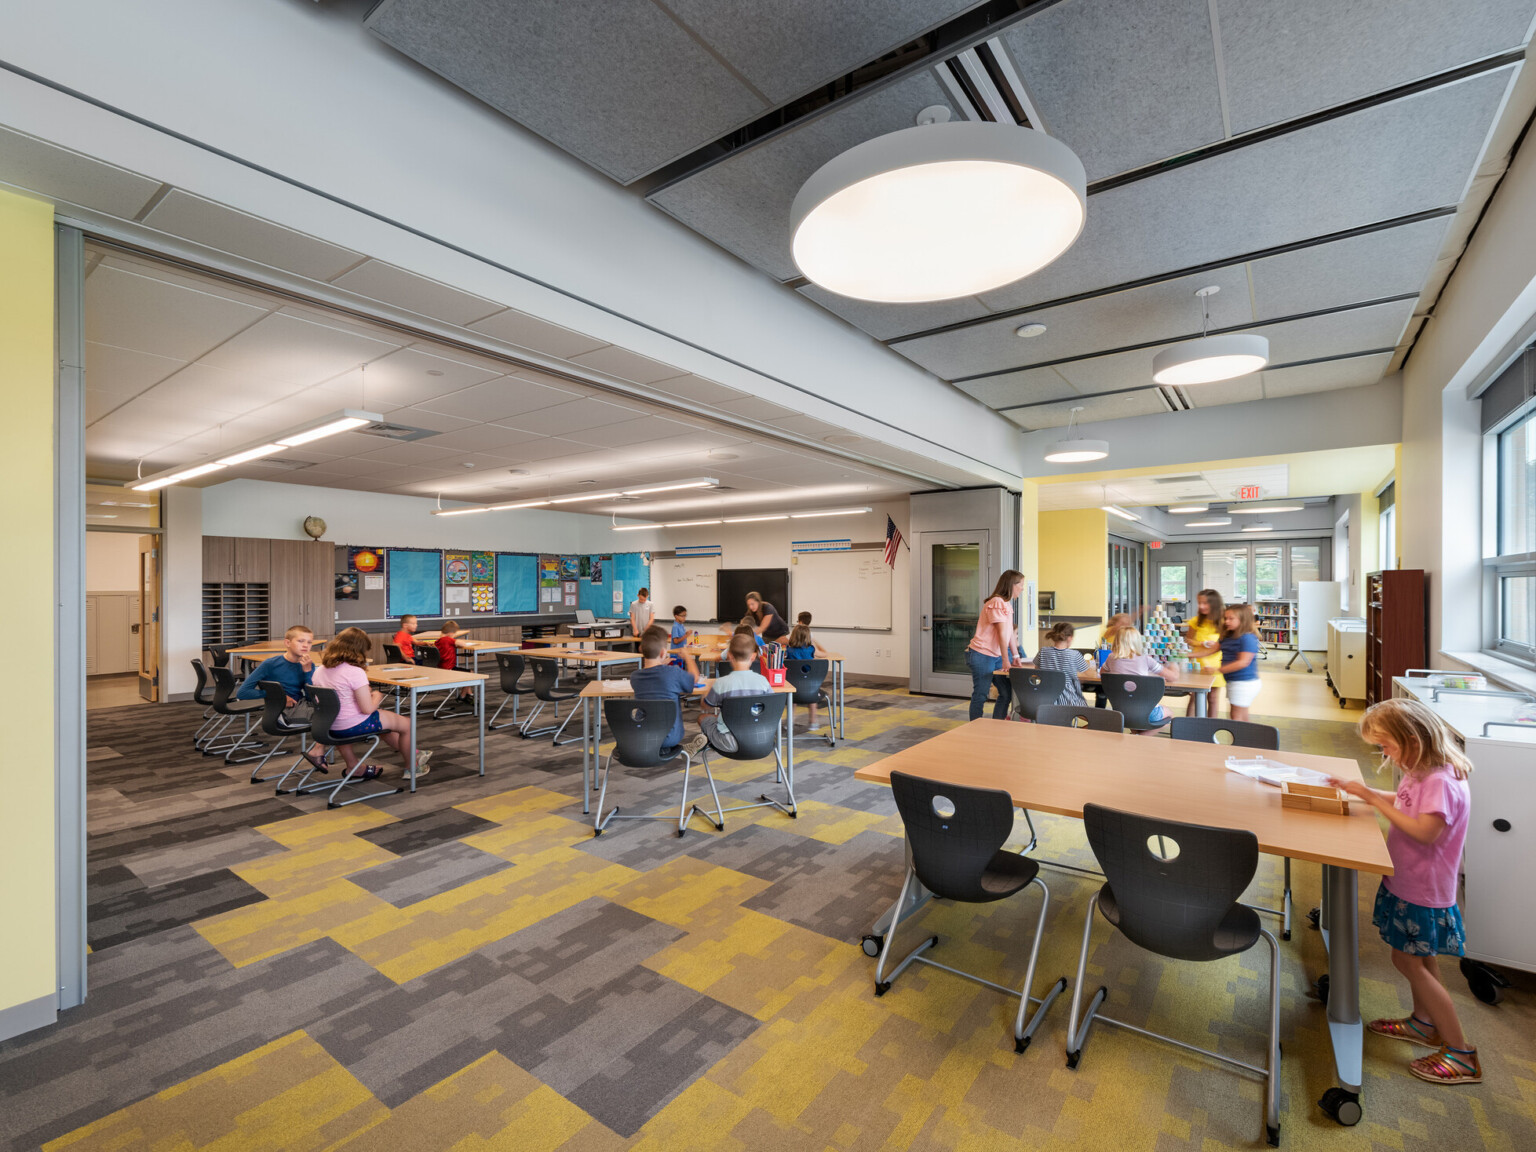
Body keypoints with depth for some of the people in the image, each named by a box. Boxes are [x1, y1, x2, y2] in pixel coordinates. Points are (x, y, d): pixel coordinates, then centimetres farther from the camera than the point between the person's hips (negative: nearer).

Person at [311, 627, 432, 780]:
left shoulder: (320, 670, 1)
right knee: (406, 724, 10)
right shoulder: (355, 672, -23)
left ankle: (412, 753, 40)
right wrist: (377, 697, -1)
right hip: (354, 726, -8)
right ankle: (411, 767, 28)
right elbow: (368, 709, -22)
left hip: (331, 727, 8)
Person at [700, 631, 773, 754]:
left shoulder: (721, 683, -17)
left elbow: (705, 705, 0)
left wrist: (710, 687, 20)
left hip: (730, 744, -3)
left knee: (702, 717, 21)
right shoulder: (762, 680, -10)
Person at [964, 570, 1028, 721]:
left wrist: (1016, 656, 9)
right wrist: (1006, 660, -16)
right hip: (982, 656, -10)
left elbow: (1010, 633, 13)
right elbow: (1002, 633, -18)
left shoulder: (1007, 603, 13)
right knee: (980, 696, -1)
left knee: (1006, 693, 10)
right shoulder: (997, 603, -18)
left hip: (995, 656, 10)